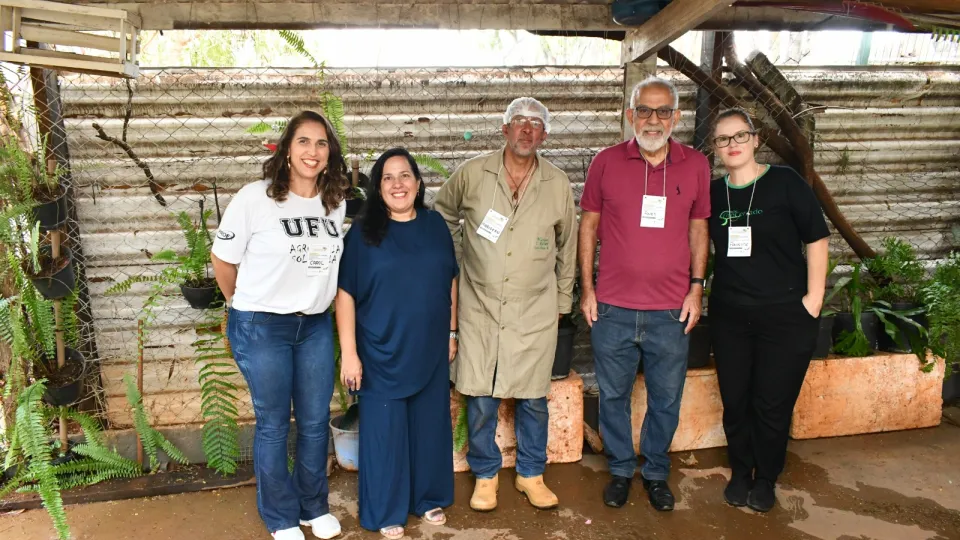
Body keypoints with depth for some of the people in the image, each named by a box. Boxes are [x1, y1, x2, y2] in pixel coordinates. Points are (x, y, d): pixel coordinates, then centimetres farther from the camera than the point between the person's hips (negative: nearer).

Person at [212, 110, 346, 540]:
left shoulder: (336, 203, 0)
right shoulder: (255, 197, -13)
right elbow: (222, 261, -4)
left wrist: (313, 303, 12)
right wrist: (249, 307, 8)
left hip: (316, 326, 4)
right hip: (261, 327, -4)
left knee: (315, 421, 13)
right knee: (273, 424, 9)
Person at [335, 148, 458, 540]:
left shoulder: (435, 225, 2)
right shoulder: (363, 232, -8)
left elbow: (450, 282, 10)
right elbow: (345, 294, -9)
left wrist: (451, 333, 10)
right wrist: (349, 352, -12)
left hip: (430, 351, 3)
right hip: (382, 354, -3)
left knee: (431, 426, 15)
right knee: (385, 431, 8)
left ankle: (430, 499, 36)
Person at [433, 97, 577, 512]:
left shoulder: (558, 185, 0)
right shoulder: (472, 174, -3)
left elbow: (567, 248, 11)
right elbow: (443, 213, 16)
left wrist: (563, 301, 14)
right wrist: (457, 259, 11)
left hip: (536, 313, 1)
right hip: (480, 309, 0)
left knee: (533, 399, 10)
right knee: (480, 399, 6)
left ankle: (530, 474, 32)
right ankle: (485, 475, 28)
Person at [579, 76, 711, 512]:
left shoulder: (695, 165, 2)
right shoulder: (606, 162, -1)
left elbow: (699, 228, 10)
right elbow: (588, 225, 4)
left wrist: (696, 288, 3)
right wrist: (587, 288, 1)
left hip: (671, 311, 1)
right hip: (612, 308, 0)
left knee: (666, 400, 13)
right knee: (612, 395, 12)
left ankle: (656, 472, 35)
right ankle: (620, 469, 34)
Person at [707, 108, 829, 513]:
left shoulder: (785, 182, -7)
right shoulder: (712, 194, 4)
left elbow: (816, 238, -5)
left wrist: (814, 297, -8)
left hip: (786, 315, -3)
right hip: (729, 315, 3)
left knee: (773, 404, 6)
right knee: (735, 401, 10)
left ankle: (765, 479, 27)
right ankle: (740, 472, 32)